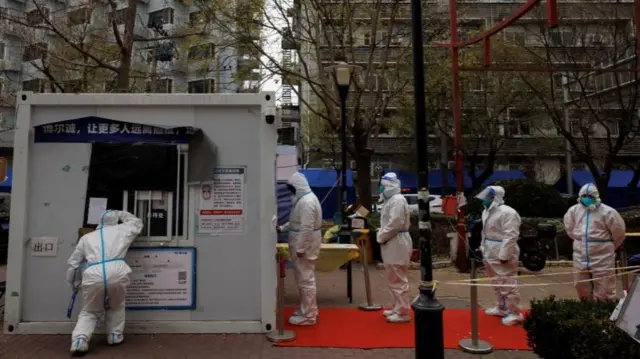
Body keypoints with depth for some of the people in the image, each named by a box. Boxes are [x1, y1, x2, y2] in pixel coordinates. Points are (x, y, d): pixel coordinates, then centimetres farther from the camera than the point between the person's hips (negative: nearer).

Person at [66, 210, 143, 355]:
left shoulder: (86, 237, 27)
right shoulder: (121, 230, 24)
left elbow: (73, 263, 29)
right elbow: (137, 222, 44)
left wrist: (75, 283, 43)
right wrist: (120, 214, 51)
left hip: (93, 275, 1)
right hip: (117, 272, -1)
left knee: (89, 311, 20)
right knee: (117, 306, 28)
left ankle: (79, 339, 0)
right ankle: (115, 336, 27)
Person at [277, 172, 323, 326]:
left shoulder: (306, 201, -22)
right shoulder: (304, 198, 12)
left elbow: (306, 228, -25)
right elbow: (297, 222, 22)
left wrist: (300, 248, -23)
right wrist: (282, 228, 17)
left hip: (305, 246, -10)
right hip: (302, 245, 10)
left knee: (306, 280, -1)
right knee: (304, 279, 19)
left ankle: (308, 316, 9)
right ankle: (309, 309, 31)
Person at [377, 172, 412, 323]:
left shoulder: (398, 200, -16)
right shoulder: (390, 200, 17)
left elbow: (395, 223, -23)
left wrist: (381, 237, -12)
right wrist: (382, 235, 7)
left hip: (397, 243, -11)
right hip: (392, 244, 11)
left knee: (399, 280, -4)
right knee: (394, 279, 18)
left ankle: (403, 313, 5)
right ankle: (398, 308, 29)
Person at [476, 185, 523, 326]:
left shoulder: (507, 212, -18)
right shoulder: (487, 211, 11)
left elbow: (511, 236, -22)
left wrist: (504, 255, -23)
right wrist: (483, 249, 18)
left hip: (502, 255, -10)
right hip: (491, 254, 10)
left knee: (507, 284, -3)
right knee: (497, 283, 20)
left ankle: (514, 313, 9)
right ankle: (501, 307, 35)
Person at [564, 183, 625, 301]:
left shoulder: (607, 212, -12)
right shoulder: (574, 210, 1)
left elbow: (618, 232, -2)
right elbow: (569, 228, 19)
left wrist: (609, 246, 10)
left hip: (602, 255, -5)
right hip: (580, 255, 5)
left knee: (603, 288, 3)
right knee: (581, 286, 16)